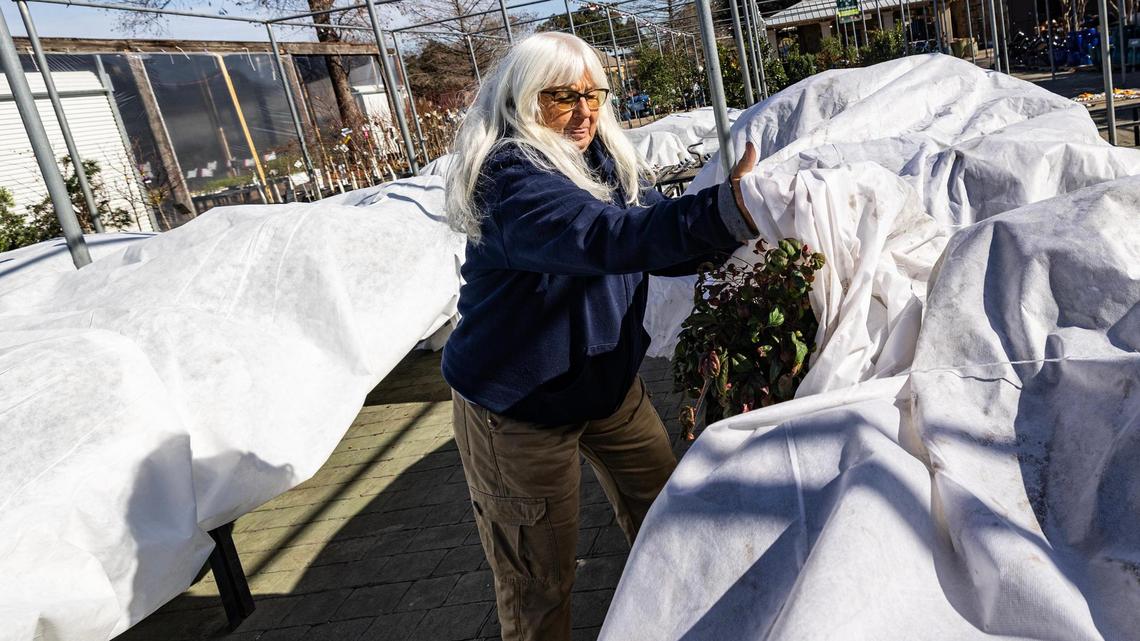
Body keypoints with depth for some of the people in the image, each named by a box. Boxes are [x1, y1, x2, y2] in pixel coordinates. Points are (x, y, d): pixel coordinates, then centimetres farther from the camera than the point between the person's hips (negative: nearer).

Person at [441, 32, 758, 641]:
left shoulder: (606, 162, 2)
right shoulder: (514, 181, -25)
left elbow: (667, 240, 3)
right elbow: (608, 237, -44)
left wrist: (734, 233, -17)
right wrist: (727, 208, -56)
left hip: (608, 381, 8)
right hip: (517, 404, -8)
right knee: (540, 577, 6)